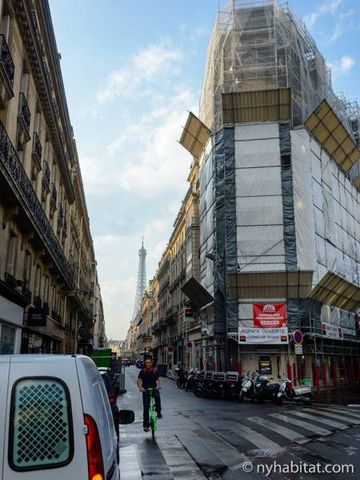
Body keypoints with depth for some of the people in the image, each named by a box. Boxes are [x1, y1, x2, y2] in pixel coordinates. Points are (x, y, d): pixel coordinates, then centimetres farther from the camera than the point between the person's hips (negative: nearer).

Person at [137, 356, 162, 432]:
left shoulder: (155, 370, -1)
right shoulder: (142, 371, -2)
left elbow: (159, 379, -10)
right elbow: (139, 380, -9)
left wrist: (159, 385, -30)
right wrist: (140, 387, -28)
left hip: (154, 389, 0)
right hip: (145, 390, 0)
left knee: (157, 397, -33)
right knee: (146, 408, 0)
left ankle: (158, 412, -10)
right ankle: (146, 425, 10)